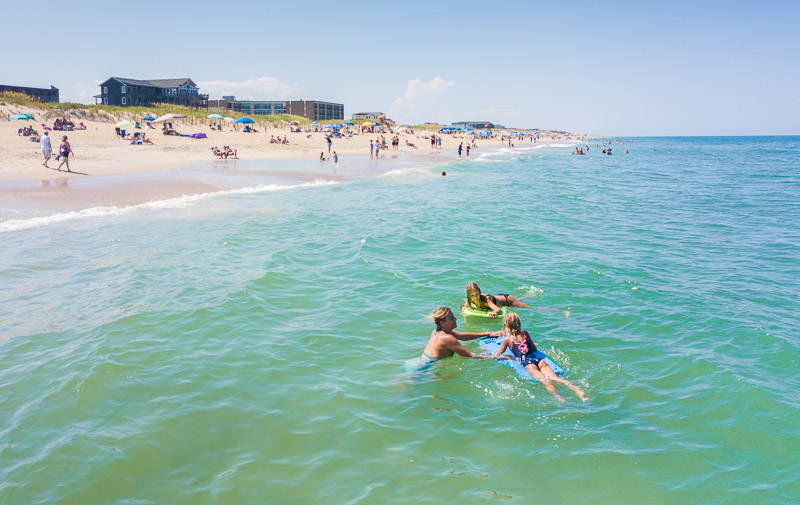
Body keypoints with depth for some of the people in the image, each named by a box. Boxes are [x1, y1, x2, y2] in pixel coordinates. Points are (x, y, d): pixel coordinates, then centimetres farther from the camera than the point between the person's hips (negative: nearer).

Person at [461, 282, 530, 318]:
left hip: (506, 299, -6)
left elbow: (499, 310, -57)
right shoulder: (470, 299, -28)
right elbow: (463, 306, -10)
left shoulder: (486, 299, -44)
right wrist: (464, 308, -33)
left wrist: (494, 312, -79)